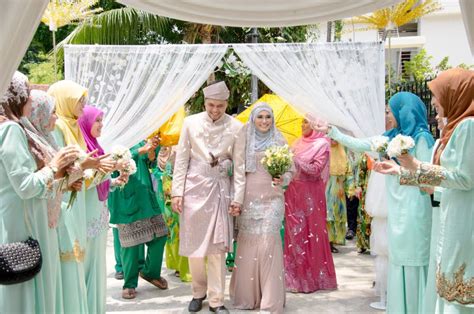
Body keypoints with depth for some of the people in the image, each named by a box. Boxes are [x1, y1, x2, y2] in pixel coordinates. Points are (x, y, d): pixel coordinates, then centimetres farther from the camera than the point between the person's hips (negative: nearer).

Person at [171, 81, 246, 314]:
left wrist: (237, 197, -2)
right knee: (194, 244, 7)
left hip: (220, 189, -1)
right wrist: (176, 192, -2)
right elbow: (181, 159, 2)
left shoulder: (236, 127, -1)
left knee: (217, 246, 0)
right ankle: (198, 292, 25)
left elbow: (239, 166, 1)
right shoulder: (191, 122, 0)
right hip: (194, 186, 1)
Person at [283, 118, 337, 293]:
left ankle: (313, 277, 7)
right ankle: (296, 275, 14)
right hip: (294, 191, 6)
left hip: (310, 193, -6)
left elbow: (316, 169, -12)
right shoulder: (298, 143, 14)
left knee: (311, 233, -3)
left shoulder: (322, 144, -4)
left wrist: (295, 160, -15)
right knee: (294, 232, 6)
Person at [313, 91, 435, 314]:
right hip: (397, 210, 8)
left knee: (411, 260, -5)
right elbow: (358, 145, 17)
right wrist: (331, 131, 17)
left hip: (412, 210, -8)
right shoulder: (392, 138, 14)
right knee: (398, 258, 10)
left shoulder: (421, 138, -8)